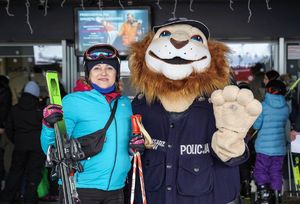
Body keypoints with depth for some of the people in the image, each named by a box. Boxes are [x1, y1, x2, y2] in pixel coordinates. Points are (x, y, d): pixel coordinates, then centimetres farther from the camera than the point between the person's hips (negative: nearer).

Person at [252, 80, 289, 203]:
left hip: (264, 146, -4)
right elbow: (284, 124, 12)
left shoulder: (263, 105, -9)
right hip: (280, 147, 4)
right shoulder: (285, 107, 3)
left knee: (260, 172, 3)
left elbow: (256, 125, -7)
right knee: (276, 173, 13)